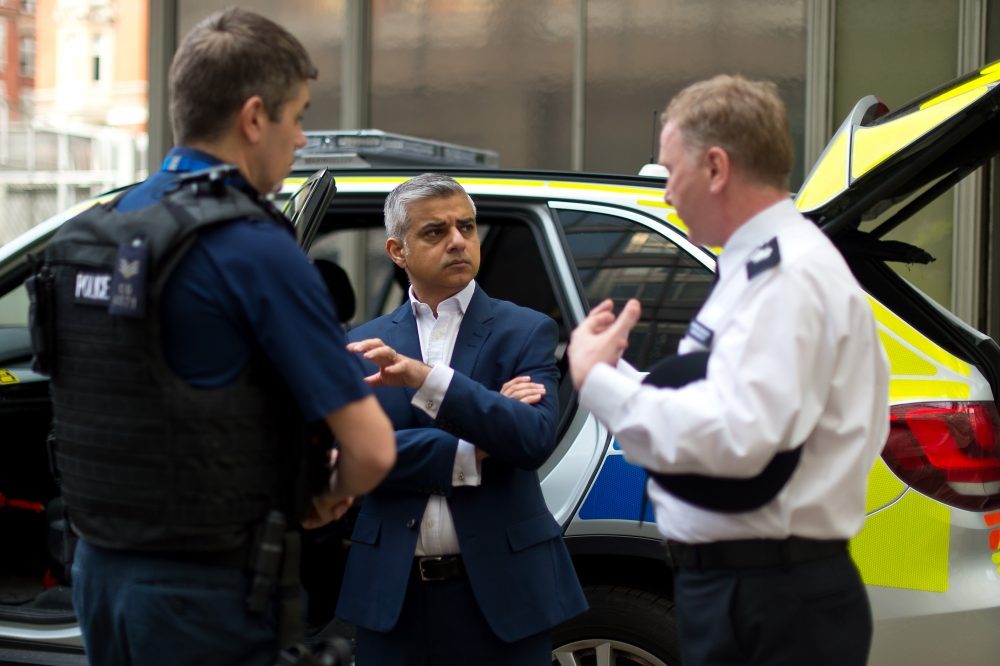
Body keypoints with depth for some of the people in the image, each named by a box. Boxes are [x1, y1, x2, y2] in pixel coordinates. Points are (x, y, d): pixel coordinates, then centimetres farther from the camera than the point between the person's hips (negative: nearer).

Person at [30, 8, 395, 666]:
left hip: (100, 568, 7)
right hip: (208, 588, -7)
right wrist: (334, 494, 4)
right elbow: (371, 447, -18)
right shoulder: (255, 248, -17)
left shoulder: (90, 234, 6)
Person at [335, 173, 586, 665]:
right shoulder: (367, 345, 6)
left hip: (498, 592, -1)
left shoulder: (525, 330, 0)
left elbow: (535, 439, -15)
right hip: (394, 594, 2)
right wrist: (472, 454, -15)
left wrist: (426, 378, -25)